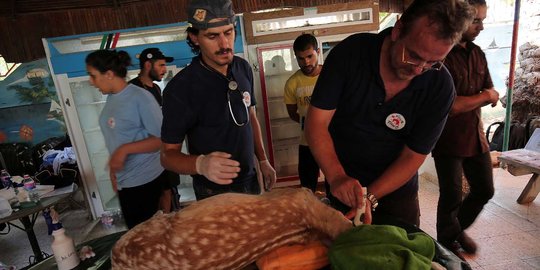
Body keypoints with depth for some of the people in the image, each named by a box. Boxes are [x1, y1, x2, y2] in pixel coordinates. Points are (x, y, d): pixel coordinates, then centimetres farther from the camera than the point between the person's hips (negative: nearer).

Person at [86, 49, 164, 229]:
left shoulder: (140, 97, -17)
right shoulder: (111, 98, 5)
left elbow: (162, 139, -21)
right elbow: (115, 139, 14)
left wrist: (125, 150, -25)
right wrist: (113, 169, 14)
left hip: (145, 180, -7)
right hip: (124, 181, 7)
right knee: (135, 230, 19)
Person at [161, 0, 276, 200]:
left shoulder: (243, 68, -6)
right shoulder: (180, 89, -23)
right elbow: (168, 154, -16)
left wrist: (263, 161, 3)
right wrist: (200, 164, -36)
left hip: (250, 181, 6)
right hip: (215, 194, -5)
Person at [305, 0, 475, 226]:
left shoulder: (440, 87, -18)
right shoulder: (350, 53, -21)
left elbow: (413, 156, -14)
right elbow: (316, 121, -21)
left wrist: (370, 197, -26)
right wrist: (336, 176, -33)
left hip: (397, 189, 1)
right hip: (343, 188, 0)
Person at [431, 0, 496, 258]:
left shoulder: (477, 53, 9)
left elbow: (492, 96, 10)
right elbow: (450, 106, -22)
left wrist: (466, 102, -12)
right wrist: (484, 96, -5)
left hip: (476, 137, 7)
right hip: (449, 140, -7)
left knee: (484, 190, 16)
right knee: (452, 197, 4)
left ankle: (458, 228, 41)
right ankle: (448, 243, 30)